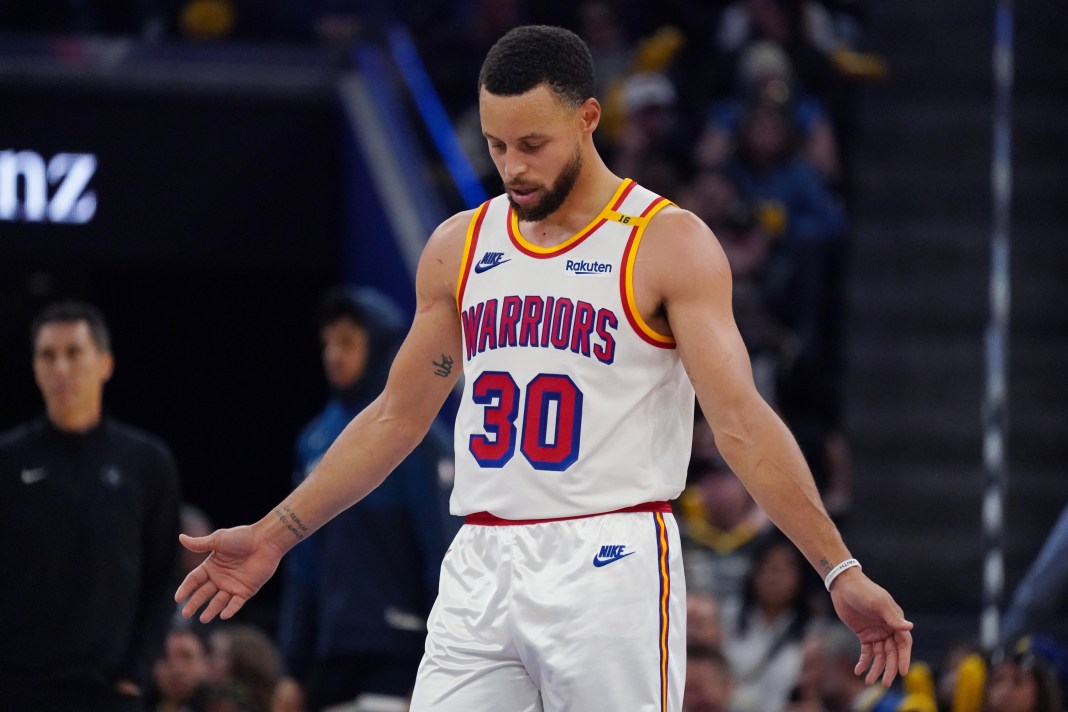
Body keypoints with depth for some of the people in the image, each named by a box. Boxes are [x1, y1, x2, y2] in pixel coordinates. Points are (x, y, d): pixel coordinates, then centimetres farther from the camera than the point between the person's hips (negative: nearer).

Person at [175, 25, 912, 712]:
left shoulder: (669, 245, -5)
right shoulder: (459, 247, 12)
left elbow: (741, 421, -11)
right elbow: (397, 418, 20)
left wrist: (840, 570, -19)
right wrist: (273, 537, 20)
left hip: (609, 566, -5)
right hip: (481, 567, 5)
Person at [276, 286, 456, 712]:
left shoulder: (415, 440, -7)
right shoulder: (316, 440, 11)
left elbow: (443, 554, -10)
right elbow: (304, 562, 15)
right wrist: (292, 664, 12)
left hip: (396, 656, -6)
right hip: (333, 657, 6)